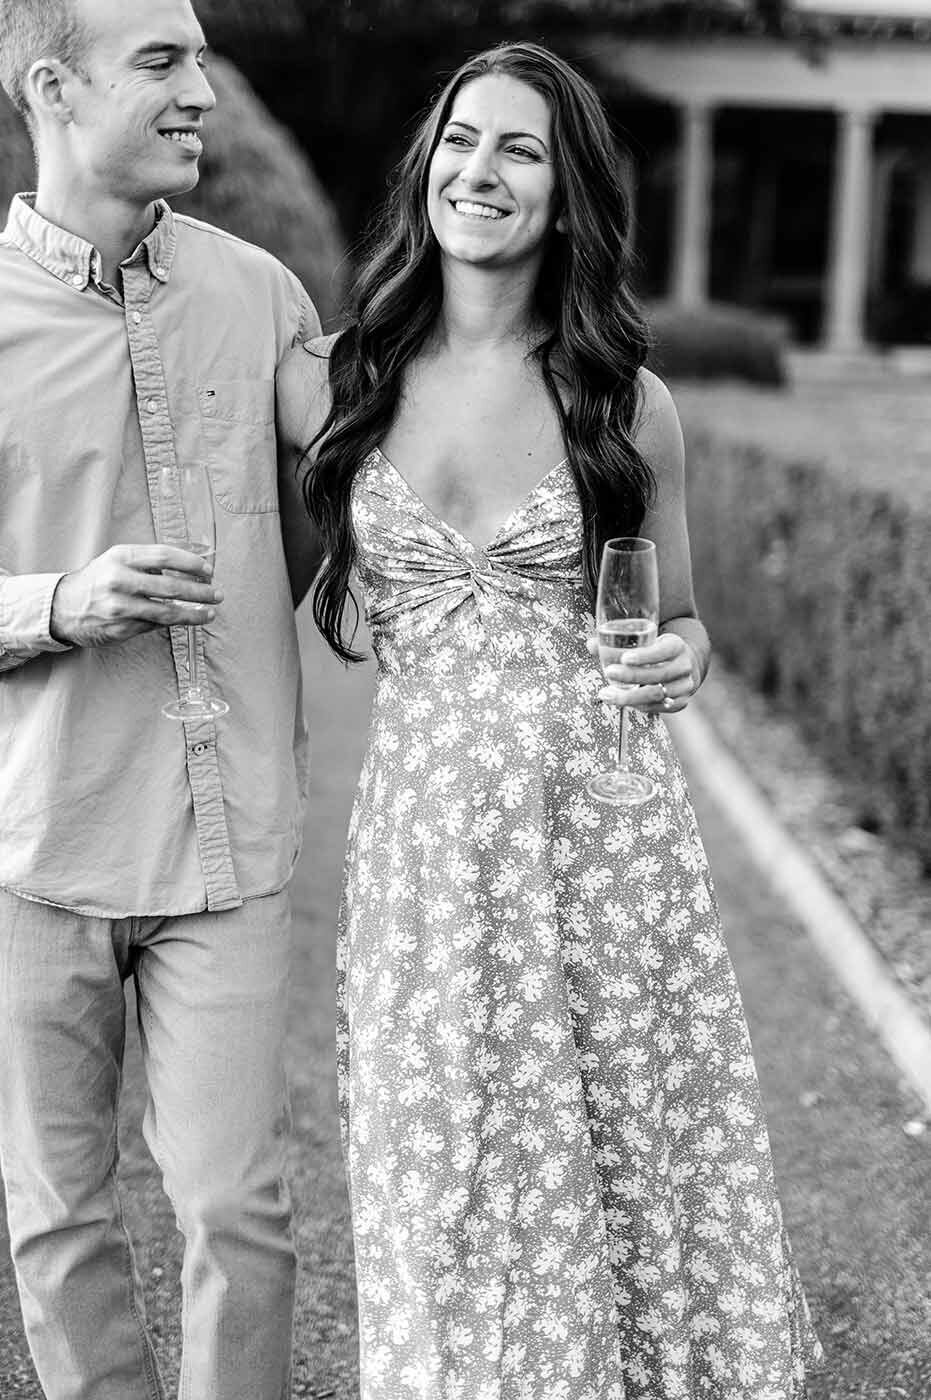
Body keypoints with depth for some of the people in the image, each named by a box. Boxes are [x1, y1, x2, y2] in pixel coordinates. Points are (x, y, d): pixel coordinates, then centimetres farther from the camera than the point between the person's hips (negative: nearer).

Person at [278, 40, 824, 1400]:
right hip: (426, 819, 0)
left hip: (606, 818, 0)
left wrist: (680, 661, -9)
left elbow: (677, 624, 11)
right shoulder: (326, 384, 2)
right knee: (452, 1193, 9)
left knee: (635, 1159, 9)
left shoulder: (630, 403, 1)